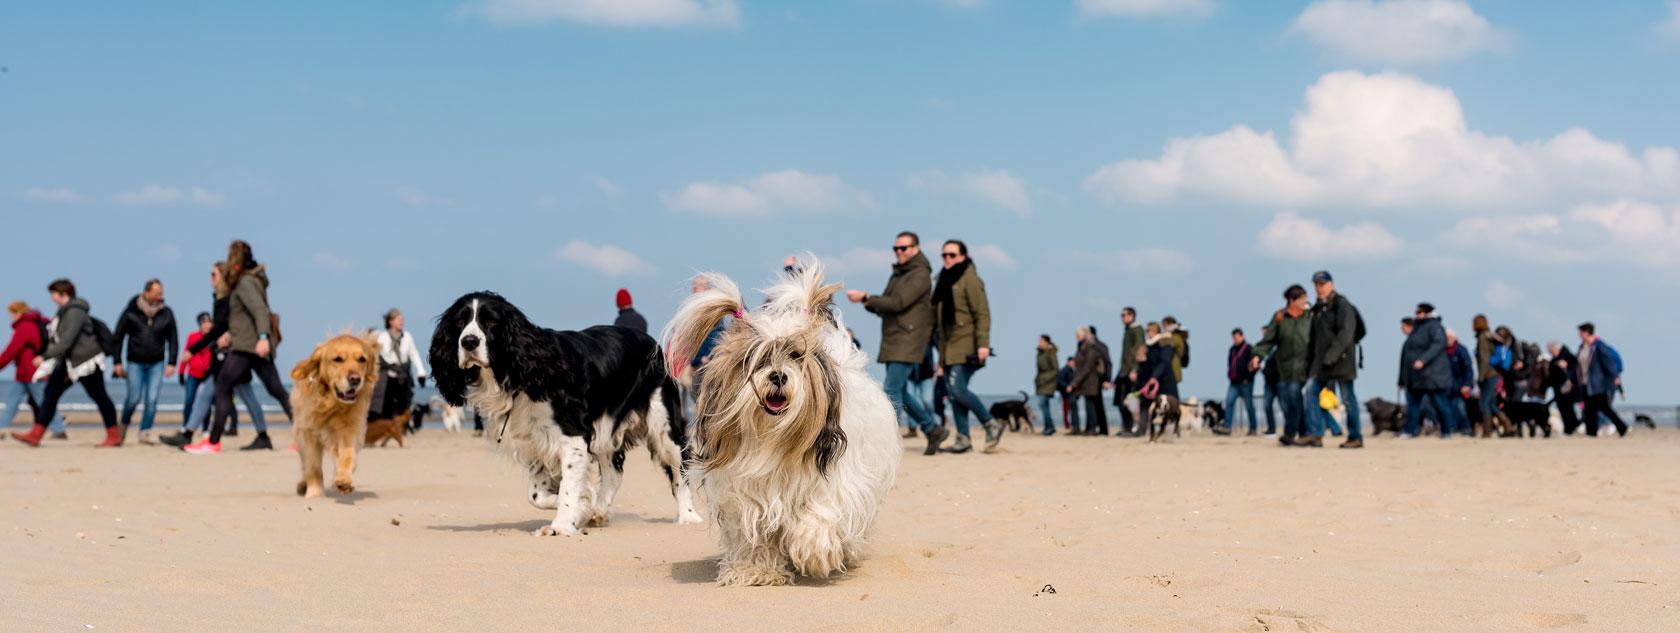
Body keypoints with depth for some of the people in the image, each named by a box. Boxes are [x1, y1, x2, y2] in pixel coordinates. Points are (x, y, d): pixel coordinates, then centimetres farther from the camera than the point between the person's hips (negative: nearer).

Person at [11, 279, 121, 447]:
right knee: (50, 394, 4)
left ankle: (114, 436, 9)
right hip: (68, 363, 10)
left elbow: (66, 341, -25)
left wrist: (45, 357, -26)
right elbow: (58, 340, 18)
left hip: (86, 361, -10)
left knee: (99, 396, 0)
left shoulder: (75, 312, -18)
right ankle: (35, 435, 2)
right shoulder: (64, 312, 12)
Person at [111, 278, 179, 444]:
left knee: (152, 400, -6)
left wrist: (171, 363, -3)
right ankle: (124, 424, 23)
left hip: (156, 364, 2)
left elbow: (173, 339, 5)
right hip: (135, 362, -2)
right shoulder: (131, 312, -5)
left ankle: (145, 432, 2)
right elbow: (118, 337, 1)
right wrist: (117, 362, -2)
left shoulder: (166, 313, 0)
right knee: (134, 398, -4)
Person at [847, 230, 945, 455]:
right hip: (893, 342, 9)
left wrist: (866, 297, -19)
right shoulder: (897, 275, 20)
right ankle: (933, 430, 23)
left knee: (892, 390, -14)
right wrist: (867, 302, -2)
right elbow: (884, 308, 19)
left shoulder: (920, 275, -8)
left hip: (908, 342, -9)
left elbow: (897, 303, -19)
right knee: (899, 392, 12)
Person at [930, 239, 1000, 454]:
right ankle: (963, 437, 6)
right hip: (948, 346, 8)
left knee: (957, 388, -16)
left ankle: (991, 425, -3)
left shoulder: (970, 279, -7)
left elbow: (982, 313, -13)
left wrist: (983, 344, -21)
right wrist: (941, 355, 20)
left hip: (966, 346, -8)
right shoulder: (944, 280, 18)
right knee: (953, 391, 4)